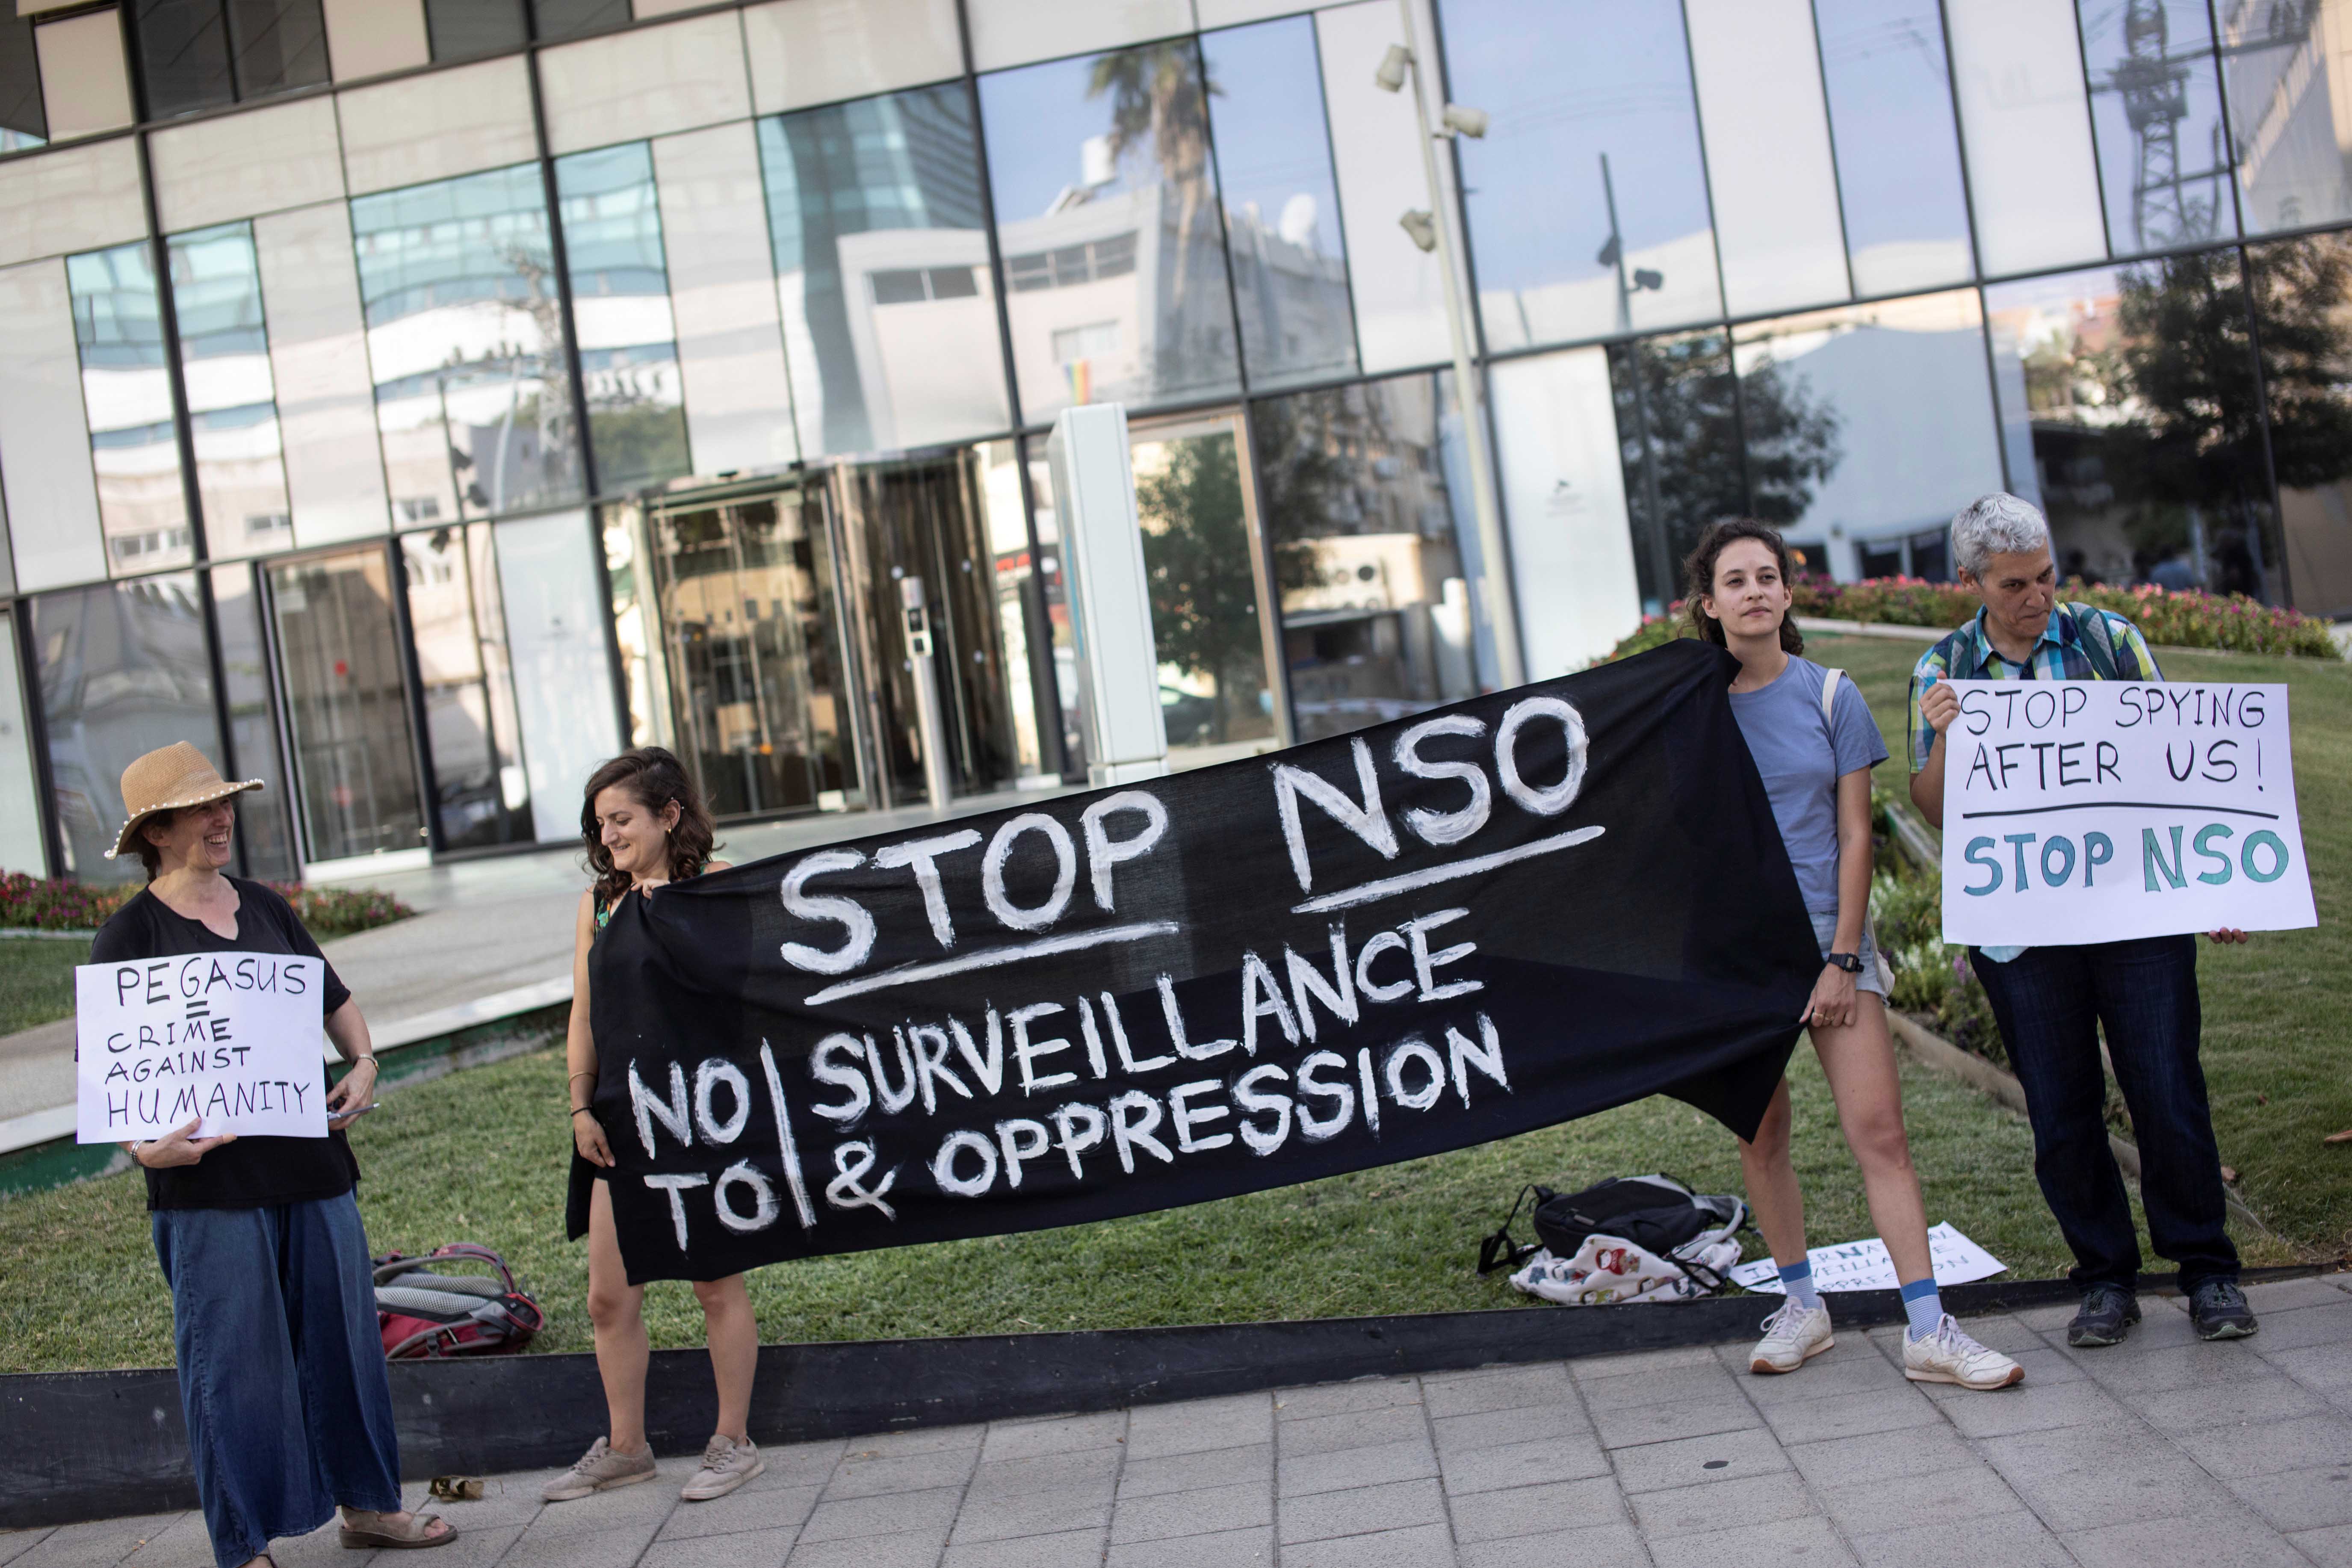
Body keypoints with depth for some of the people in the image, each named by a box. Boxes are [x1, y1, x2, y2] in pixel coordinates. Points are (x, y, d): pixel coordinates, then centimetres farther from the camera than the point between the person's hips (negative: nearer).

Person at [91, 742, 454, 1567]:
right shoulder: (129, 934, -5)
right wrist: (143, 1144, -25)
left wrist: (363, 1064, 3)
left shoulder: (265, 908, 12)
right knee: (232, 1359, 1)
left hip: (310, 1157, 6)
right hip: (209, 1179, -6)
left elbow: (334, 1000, 21)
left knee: (341, 1332, 13)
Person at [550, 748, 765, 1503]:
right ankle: (624, 1448, 22)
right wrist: (581, 1108, 6)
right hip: (620, 1120, 5)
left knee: (717, 1283, 5)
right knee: (609, 1296, 6)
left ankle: (733, 1442, 19)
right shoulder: (599, 904, 9)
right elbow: (584, 1016, 11)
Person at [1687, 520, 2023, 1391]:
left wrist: (1842, 956, -6)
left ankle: (1928, 1330, -5)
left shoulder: (1830, 698, 1)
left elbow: (1854, 833, 0)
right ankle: (1802, 1308, 22)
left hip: (1828, 937, -1)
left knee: (1879, 1132, -7)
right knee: (1760, 1139, 7)